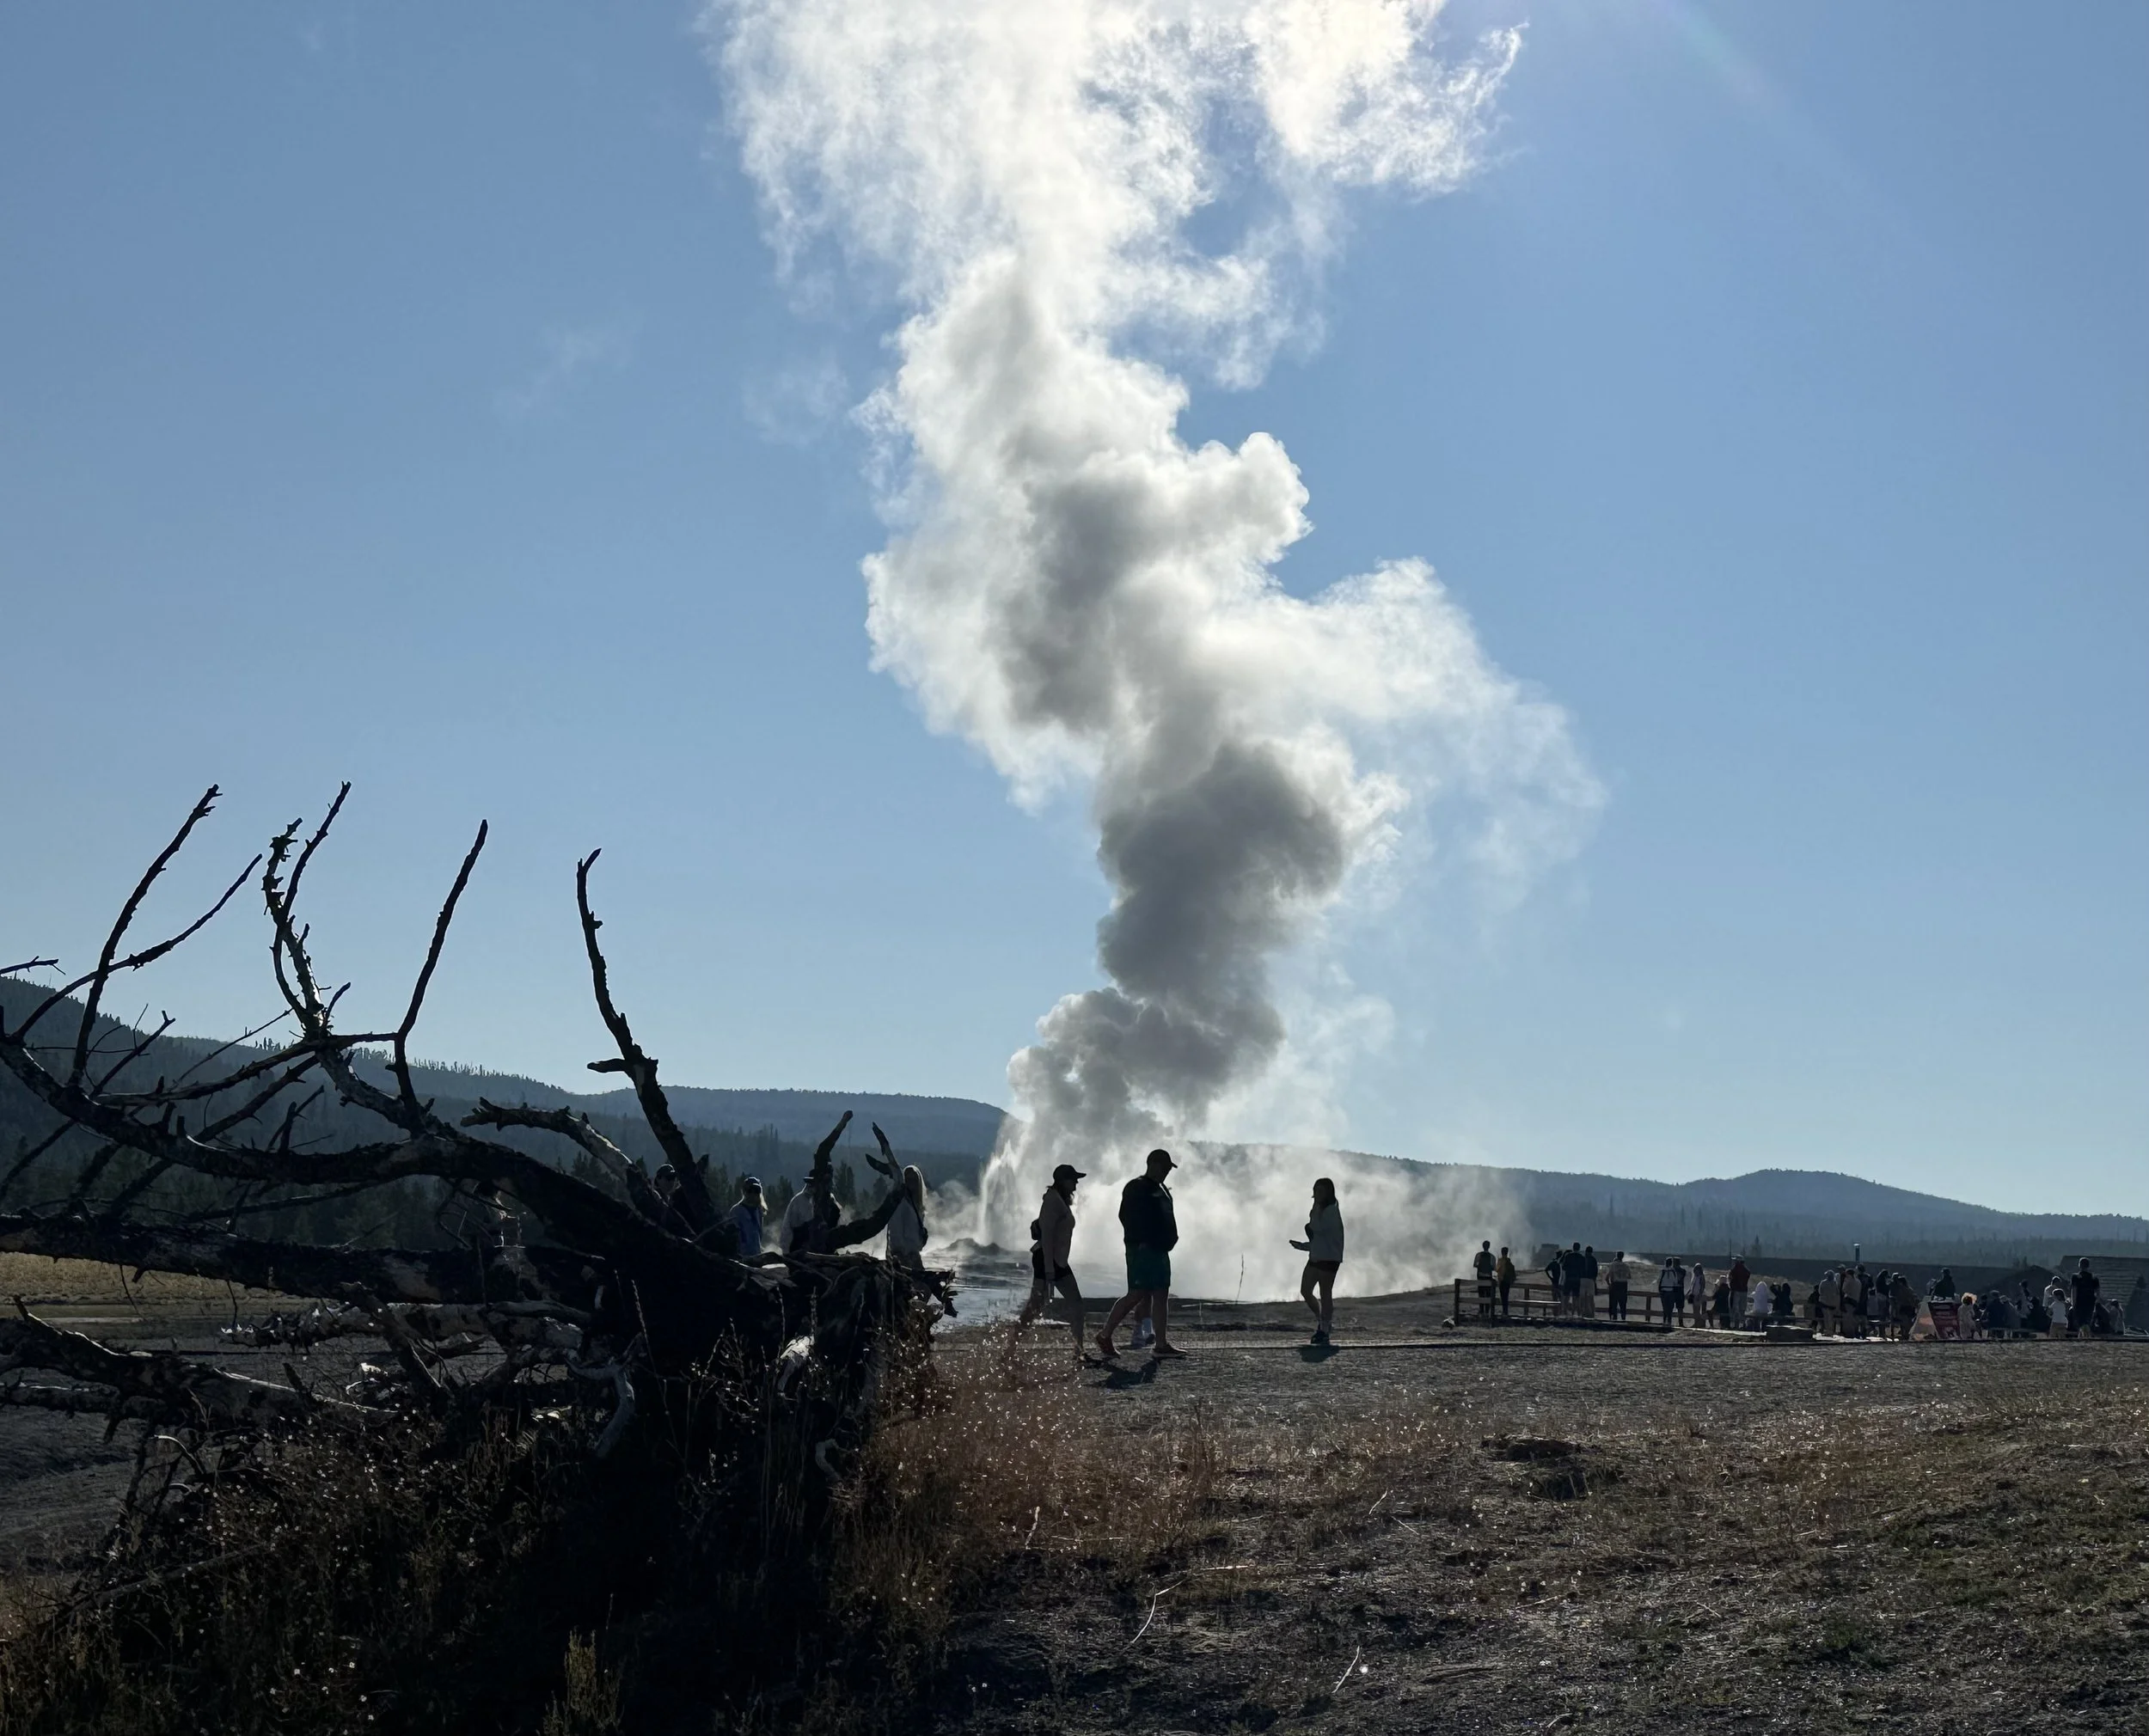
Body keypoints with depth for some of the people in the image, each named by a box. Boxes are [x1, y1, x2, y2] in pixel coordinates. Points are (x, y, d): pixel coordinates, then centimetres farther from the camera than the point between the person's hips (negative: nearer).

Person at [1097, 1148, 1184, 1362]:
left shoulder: (1160, 1190, 20)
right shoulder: (1136, 1188, -9)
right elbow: (1126, 1216, -16)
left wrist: (1170, 1239, 14)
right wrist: (1139, 1241, -20)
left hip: (1159, 1251, 10)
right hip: (1142, 1250, -10)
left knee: (1160, 1296, 7)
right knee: (1137, 1295, -11)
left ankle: (1161, 1345, 8)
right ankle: (1105, 1336, -3)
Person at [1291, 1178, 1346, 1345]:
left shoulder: (1332, 1211, -11)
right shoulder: (1322, 1211, 17)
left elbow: (1318, 1229, -24)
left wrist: (1316, 1207, -16)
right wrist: (1302, 1246, 14)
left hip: (1329, 1259, -9)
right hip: (1315, 1257, 9)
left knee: (1325, 1294, -3)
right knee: (1305, 1291, 6)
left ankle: (1324, 1330, 3)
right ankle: (1321, 1320, 23)